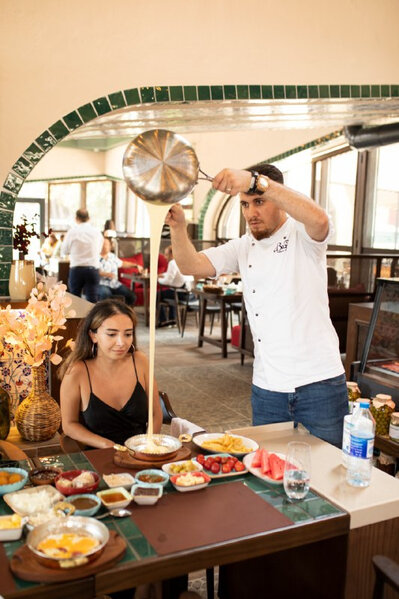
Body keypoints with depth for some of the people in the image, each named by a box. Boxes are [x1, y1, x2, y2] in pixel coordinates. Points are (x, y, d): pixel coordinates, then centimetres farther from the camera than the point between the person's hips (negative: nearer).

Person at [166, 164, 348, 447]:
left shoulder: (303, 236, -4)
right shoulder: (243, 248, 9)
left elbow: (318, 219, -29)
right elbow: (191, 265, 0)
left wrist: (255, 181, -36)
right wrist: (178, 227, -19)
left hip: (319, 382, -4)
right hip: (266, 388, 4)